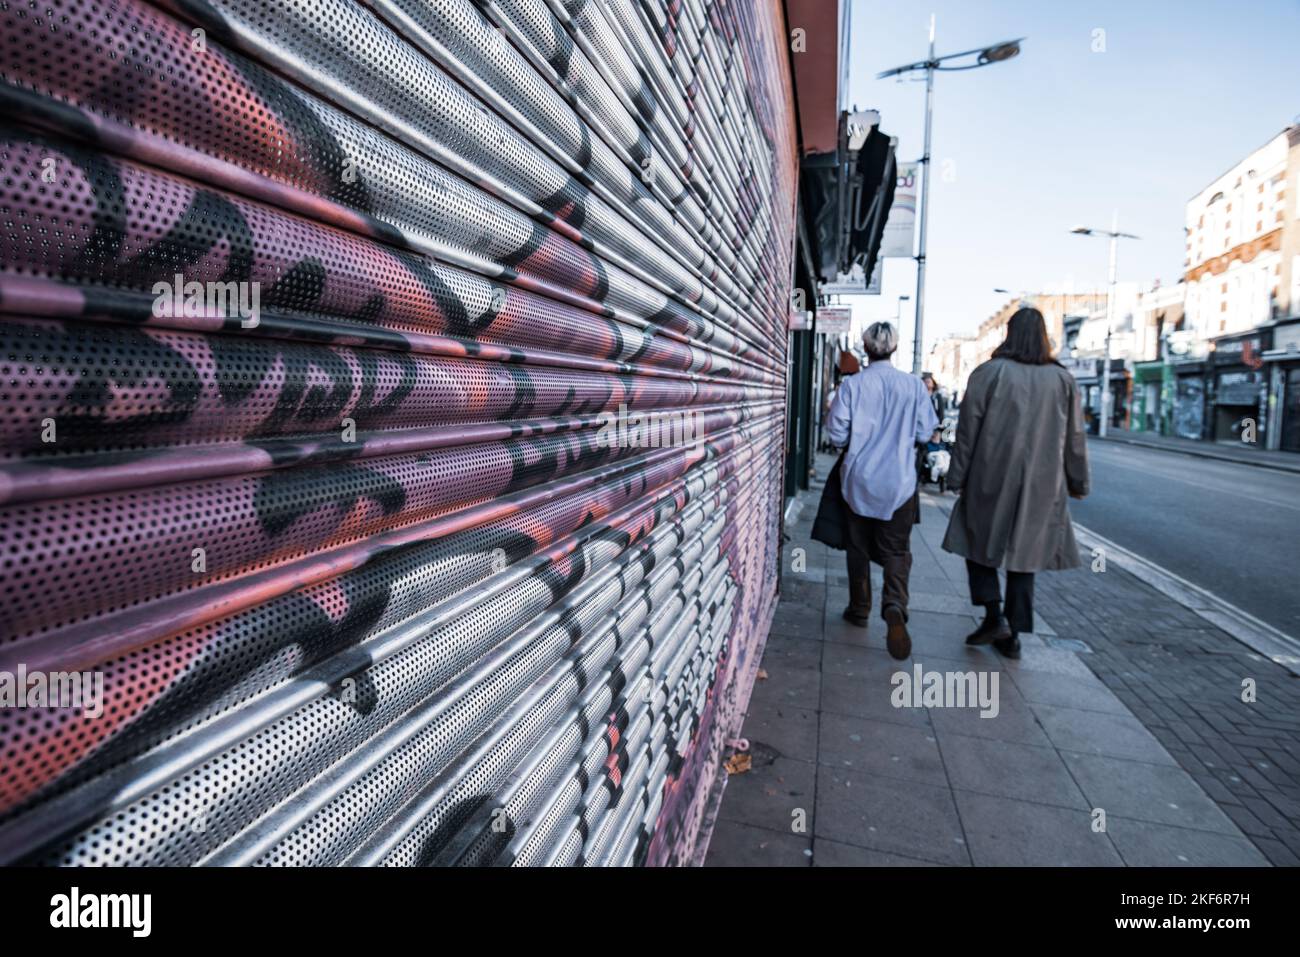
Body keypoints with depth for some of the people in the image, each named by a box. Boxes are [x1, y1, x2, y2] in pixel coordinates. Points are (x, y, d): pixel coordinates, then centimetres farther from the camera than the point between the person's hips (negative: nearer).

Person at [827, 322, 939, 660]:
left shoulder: (852, 385, -9)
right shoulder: (913, 385, -6)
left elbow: (838, 436, -9)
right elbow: (924, 432, 0)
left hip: (858, 481, 0)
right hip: (899, 482, 0)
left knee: (859, 547, 15)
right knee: (896, 550, 7)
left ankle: (859, 609, 24)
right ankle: (894, 606, -15)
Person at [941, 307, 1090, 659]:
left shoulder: (989, 373, -6)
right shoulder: (1062, 379, 4)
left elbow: (968, 432, -6)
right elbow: (1074, 438, 8)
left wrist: (957, 477, 1)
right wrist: (1078, 482, 18)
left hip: (991, 478, -3)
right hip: (1041, 485, 3)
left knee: (980, 542, 13)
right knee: (1024, 551, 11)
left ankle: (995, 616, 0)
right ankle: (1013, 634, 16)